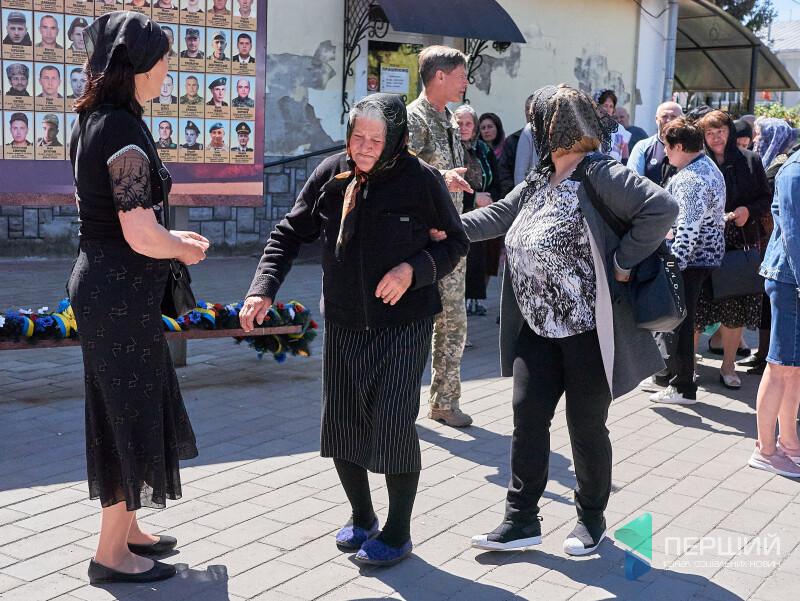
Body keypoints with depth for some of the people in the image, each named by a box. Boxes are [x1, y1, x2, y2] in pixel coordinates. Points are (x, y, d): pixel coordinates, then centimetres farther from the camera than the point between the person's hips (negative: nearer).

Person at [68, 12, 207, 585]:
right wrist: (185, 251, -5)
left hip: (97, 276, 10)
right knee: (131, 413, 3)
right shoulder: (125, 133, -21)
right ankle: (112, 553, 16)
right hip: (121, 290, -10)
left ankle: (126, 527, 35)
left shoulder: (90, 122, 9)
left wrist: (169, 237, 17)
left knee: (133, 407, 20)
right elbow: (140, 236, -25)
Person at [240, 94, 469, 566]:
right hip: (343, 324, 4)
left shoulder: (422, 181, -10)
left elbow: (455, 244, 0)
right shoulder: (331, 174, -1)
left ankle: (398, 532, 12)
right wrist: (263, 289, -9)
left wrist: (413, 269, -18)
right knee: (340, 422, 8)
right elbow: (290, 234, 4)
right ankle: (362, 518, 31)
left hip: (403, 323, -4)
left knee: (394, 423, -7)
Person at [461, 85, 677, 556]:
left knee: (587, 425, 6)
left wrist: (620, 262, -20)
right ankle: (522, 521, 15)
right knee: (528, 414, 5)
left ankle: (592, 519, 26)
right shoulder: (540, 180, 12)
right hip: (539, 327, 8)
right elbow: (497, 216, 20)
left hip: (588, 328, -7)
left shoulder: (599, 174, -15)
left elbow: (662, 209, -24)